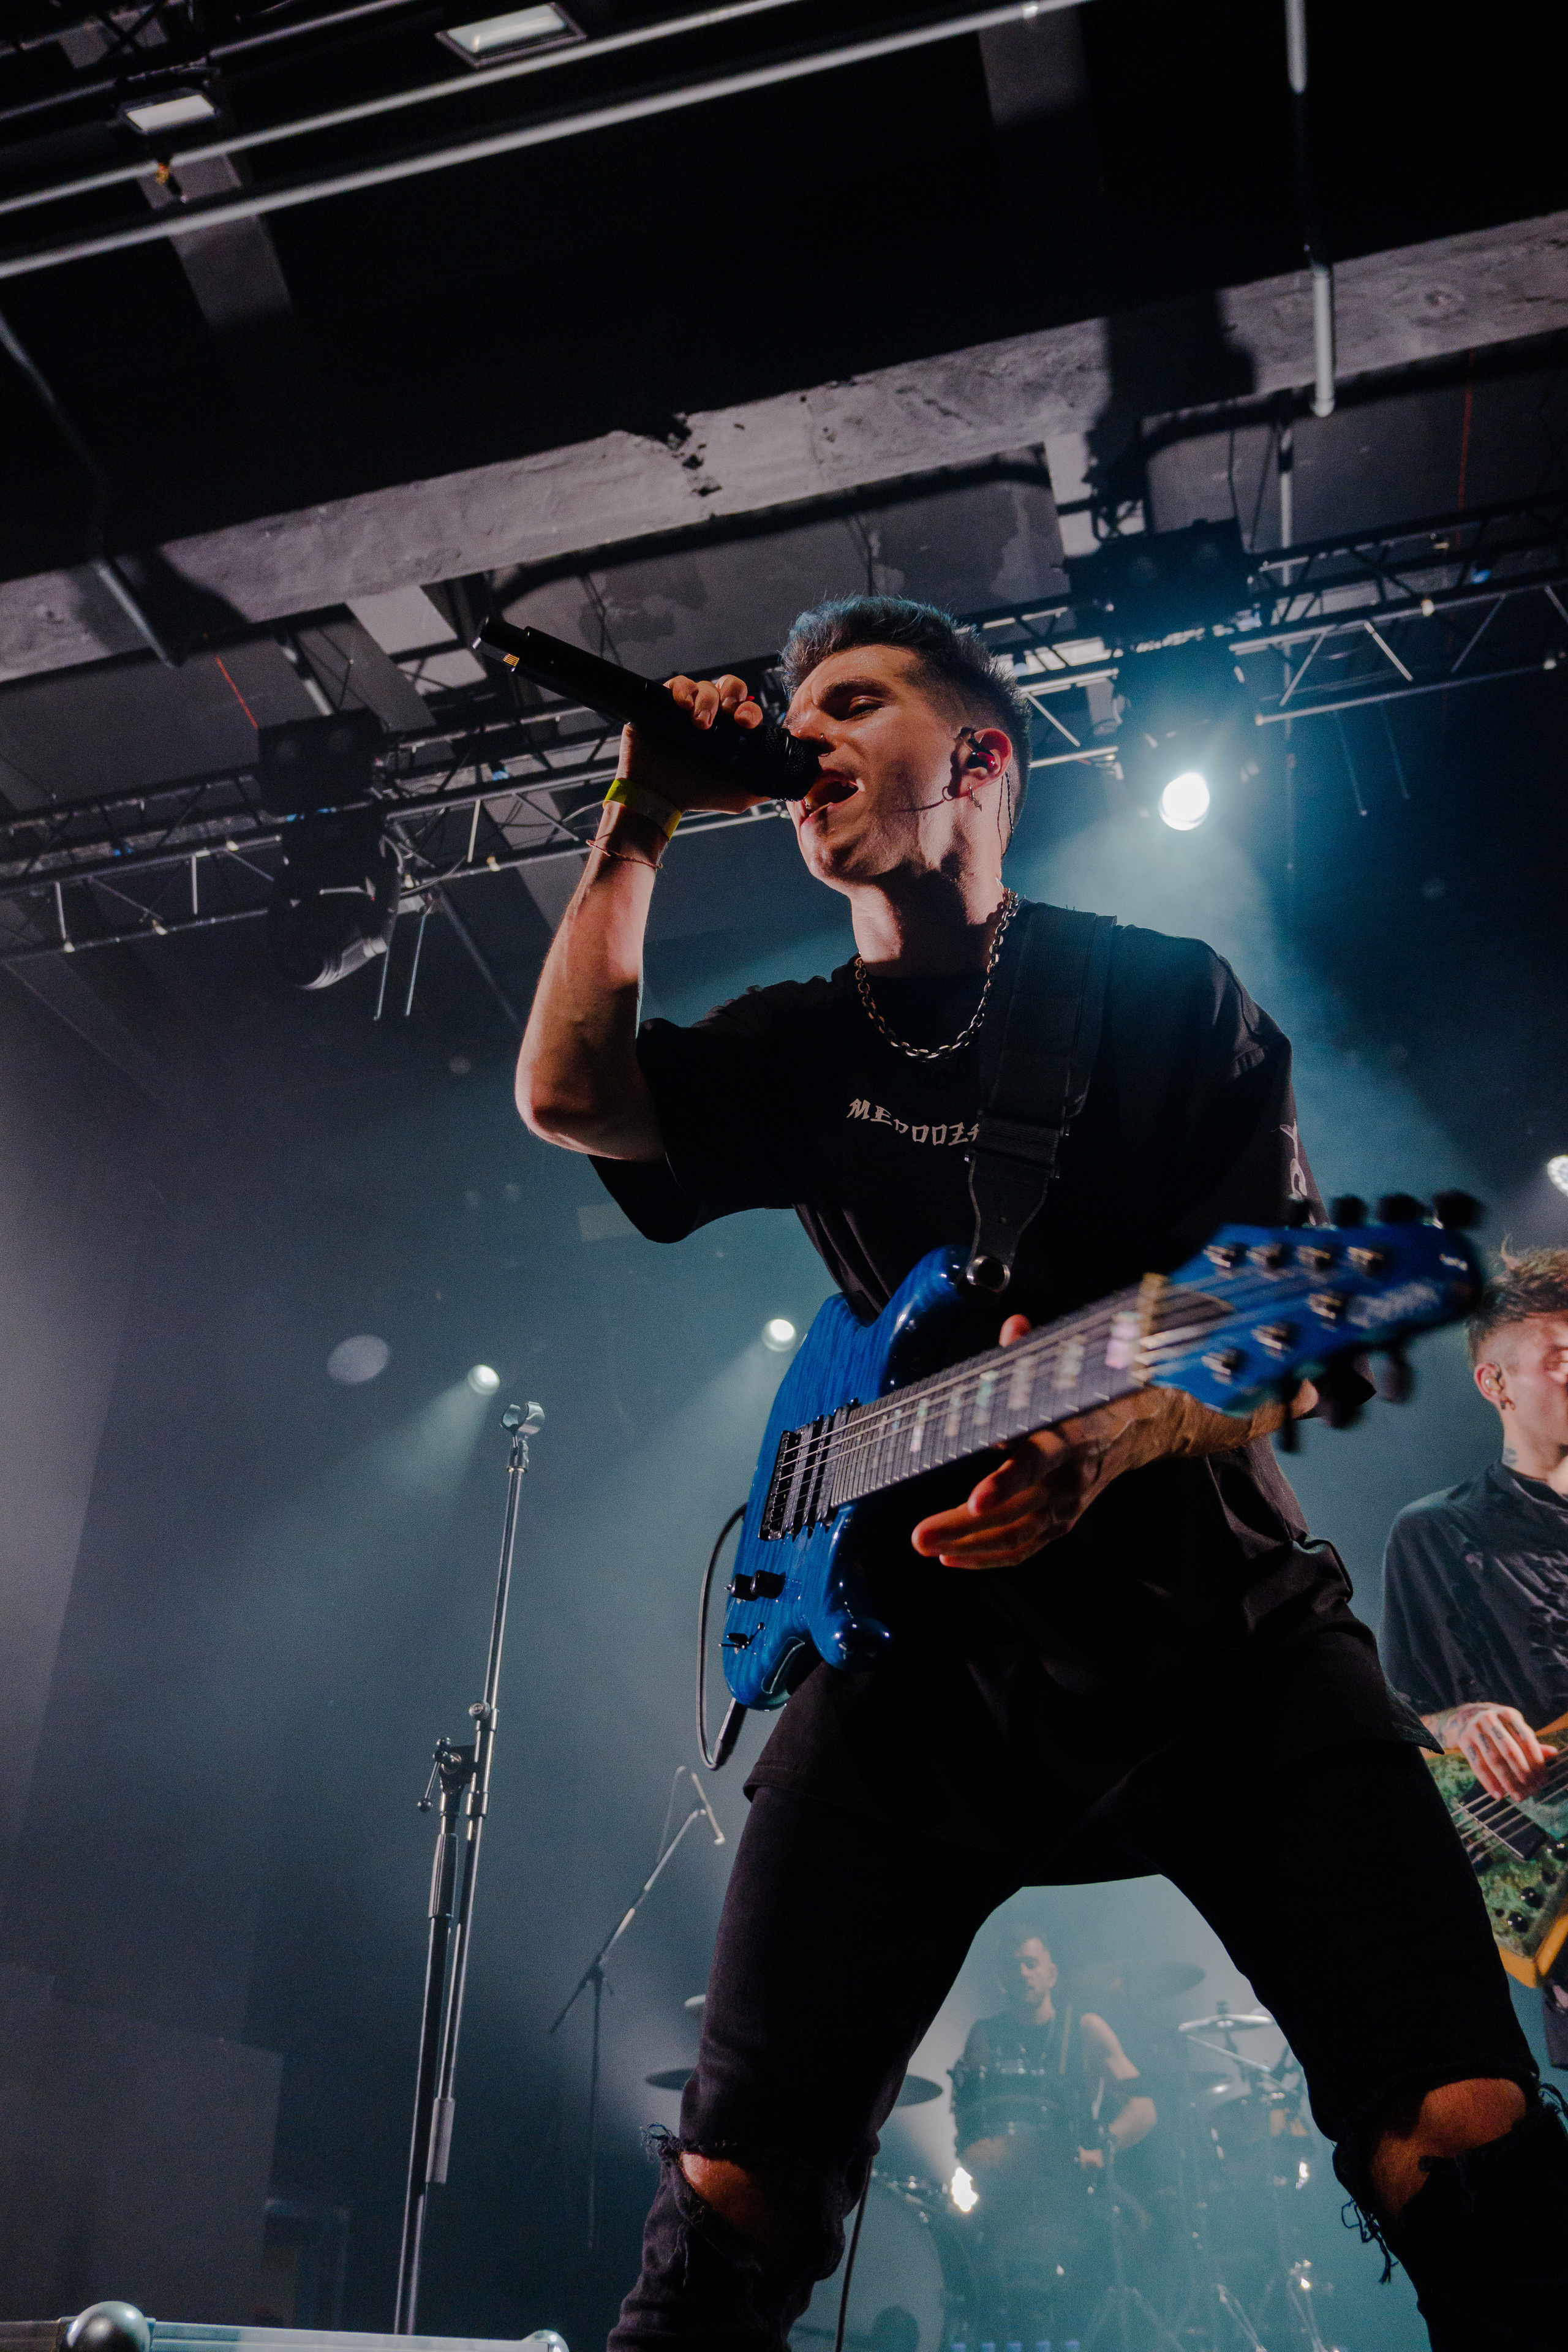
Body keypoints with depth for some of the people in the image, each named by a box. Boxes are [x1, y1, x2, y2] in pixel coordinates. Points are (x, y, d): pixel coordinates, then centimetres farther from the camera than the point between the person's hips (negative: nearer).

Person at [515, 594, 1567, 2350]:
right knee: (737, 2195, -1)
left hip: (1214, 1617, -1)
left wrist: (1115, 1434, -25)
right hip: (917, 1637, 2)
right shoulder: (808, 1052, 12)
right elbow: (567, 1090, -5)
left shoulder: (1165, 999, 3)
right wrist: (641, 821, 0)